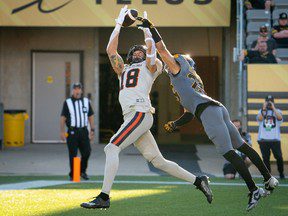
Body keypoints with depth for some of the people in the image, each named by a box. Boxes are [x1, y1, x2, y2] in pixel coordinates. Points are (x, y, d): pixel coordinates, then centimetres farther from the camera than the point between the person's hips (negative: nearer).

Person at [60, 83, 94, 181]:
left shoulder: (86, 101, 12)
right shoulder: (67, 102, 2)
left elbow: (91, 116, 14)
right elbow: (63, 118, 0)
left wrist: (92, 130, 8)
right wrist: (62, 131, -7)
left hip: (84, 131, 3)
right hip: (72, 131, -3)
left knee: (87, 152, -5)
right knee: (73, 154, -2)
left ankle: (83, 171, 15)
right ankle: (72, 175, 7)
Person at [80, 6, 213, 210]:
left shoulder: (149, 67, 14)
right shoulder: (123, 69, 32)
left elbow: (151, 47, -1)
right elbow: (111, 49, 26)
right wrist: (119, 23, 27)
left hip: (141, 114, -7)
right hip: (133, 117, 7)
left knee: (112, 148, -18)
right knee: (158, 161, 3)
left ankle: (104, 197, -25)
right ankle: (198, 180, 7)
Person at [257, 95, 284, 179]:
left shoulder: (277, 111, 11)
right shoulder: (261, 111, 13)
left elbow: (280, 118, -11)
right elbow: (260, 119, -7)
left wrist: (273, 108, -10)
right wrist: (264, 109, -10)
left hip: (275, 139, -1)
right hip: (263, 139, 1)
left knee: (279, 157, -6)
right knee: (265, 157, 0)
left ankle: (281, 173, 12)